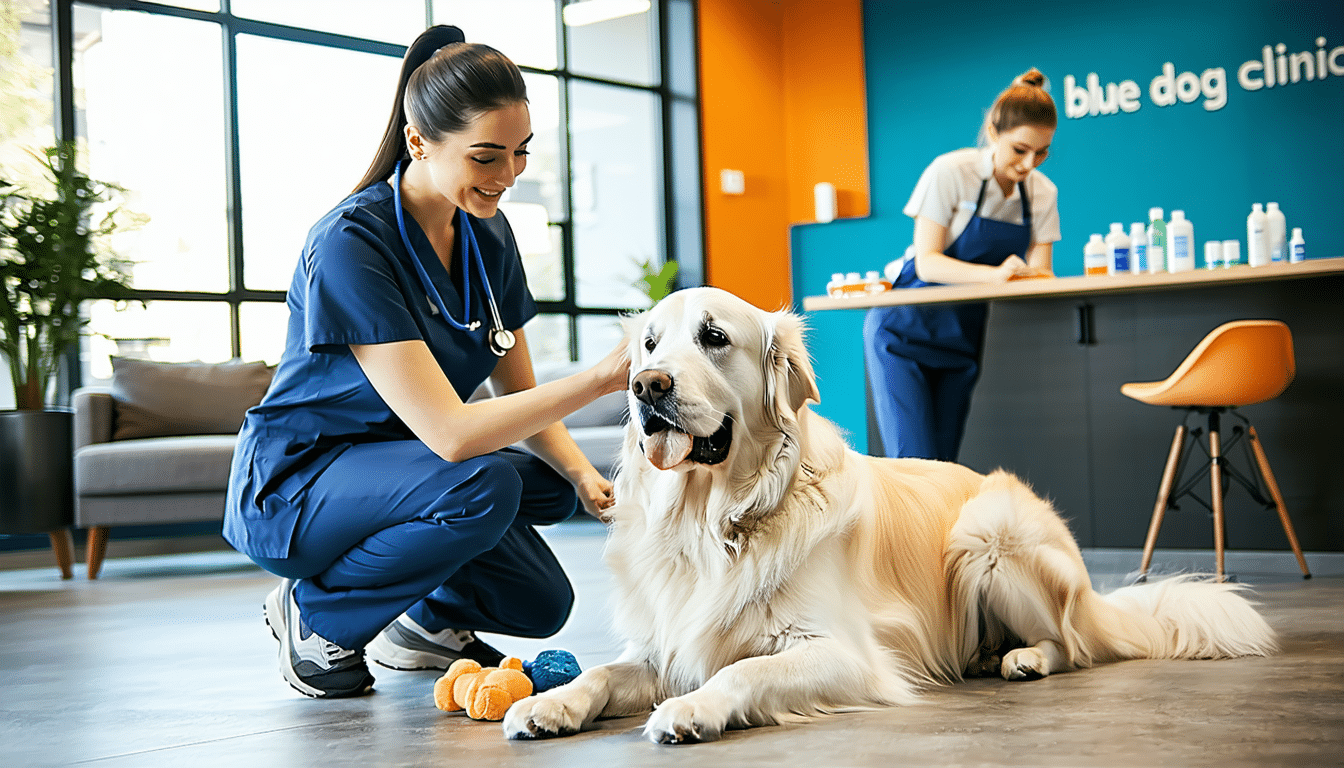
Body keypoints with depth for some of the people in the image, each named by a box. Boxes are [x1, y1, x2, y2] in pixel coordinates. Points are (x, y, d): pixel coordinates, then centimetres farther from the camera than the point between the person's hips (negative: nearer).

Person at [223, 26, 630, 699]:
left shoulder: (487, 236, -2)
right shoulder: (349, 243, -27)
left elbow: (518, 396, 3)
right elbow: (449, 431, -33)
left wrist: (582, 474, -17)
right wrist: (600, 377, -37)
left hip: (392, 471, 7)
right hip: (289, 491, -7)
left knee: (542, 603, -8)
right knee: (485, 485, -31)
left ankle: (428, 618, 21)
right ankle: (317, 614, -8)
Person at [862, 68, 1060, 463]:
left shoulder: (1042, 193, -1)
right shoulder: (951, 172, -16)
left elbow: (1041, 270, -4)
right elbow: (927, 263, -20)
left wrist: (1034, 276, -30)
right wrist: (993, 274, -36)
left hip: (963, 338, 5)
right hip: (906, 329, -5)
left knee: (945, 461, 3)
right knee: (913, 462, -15)